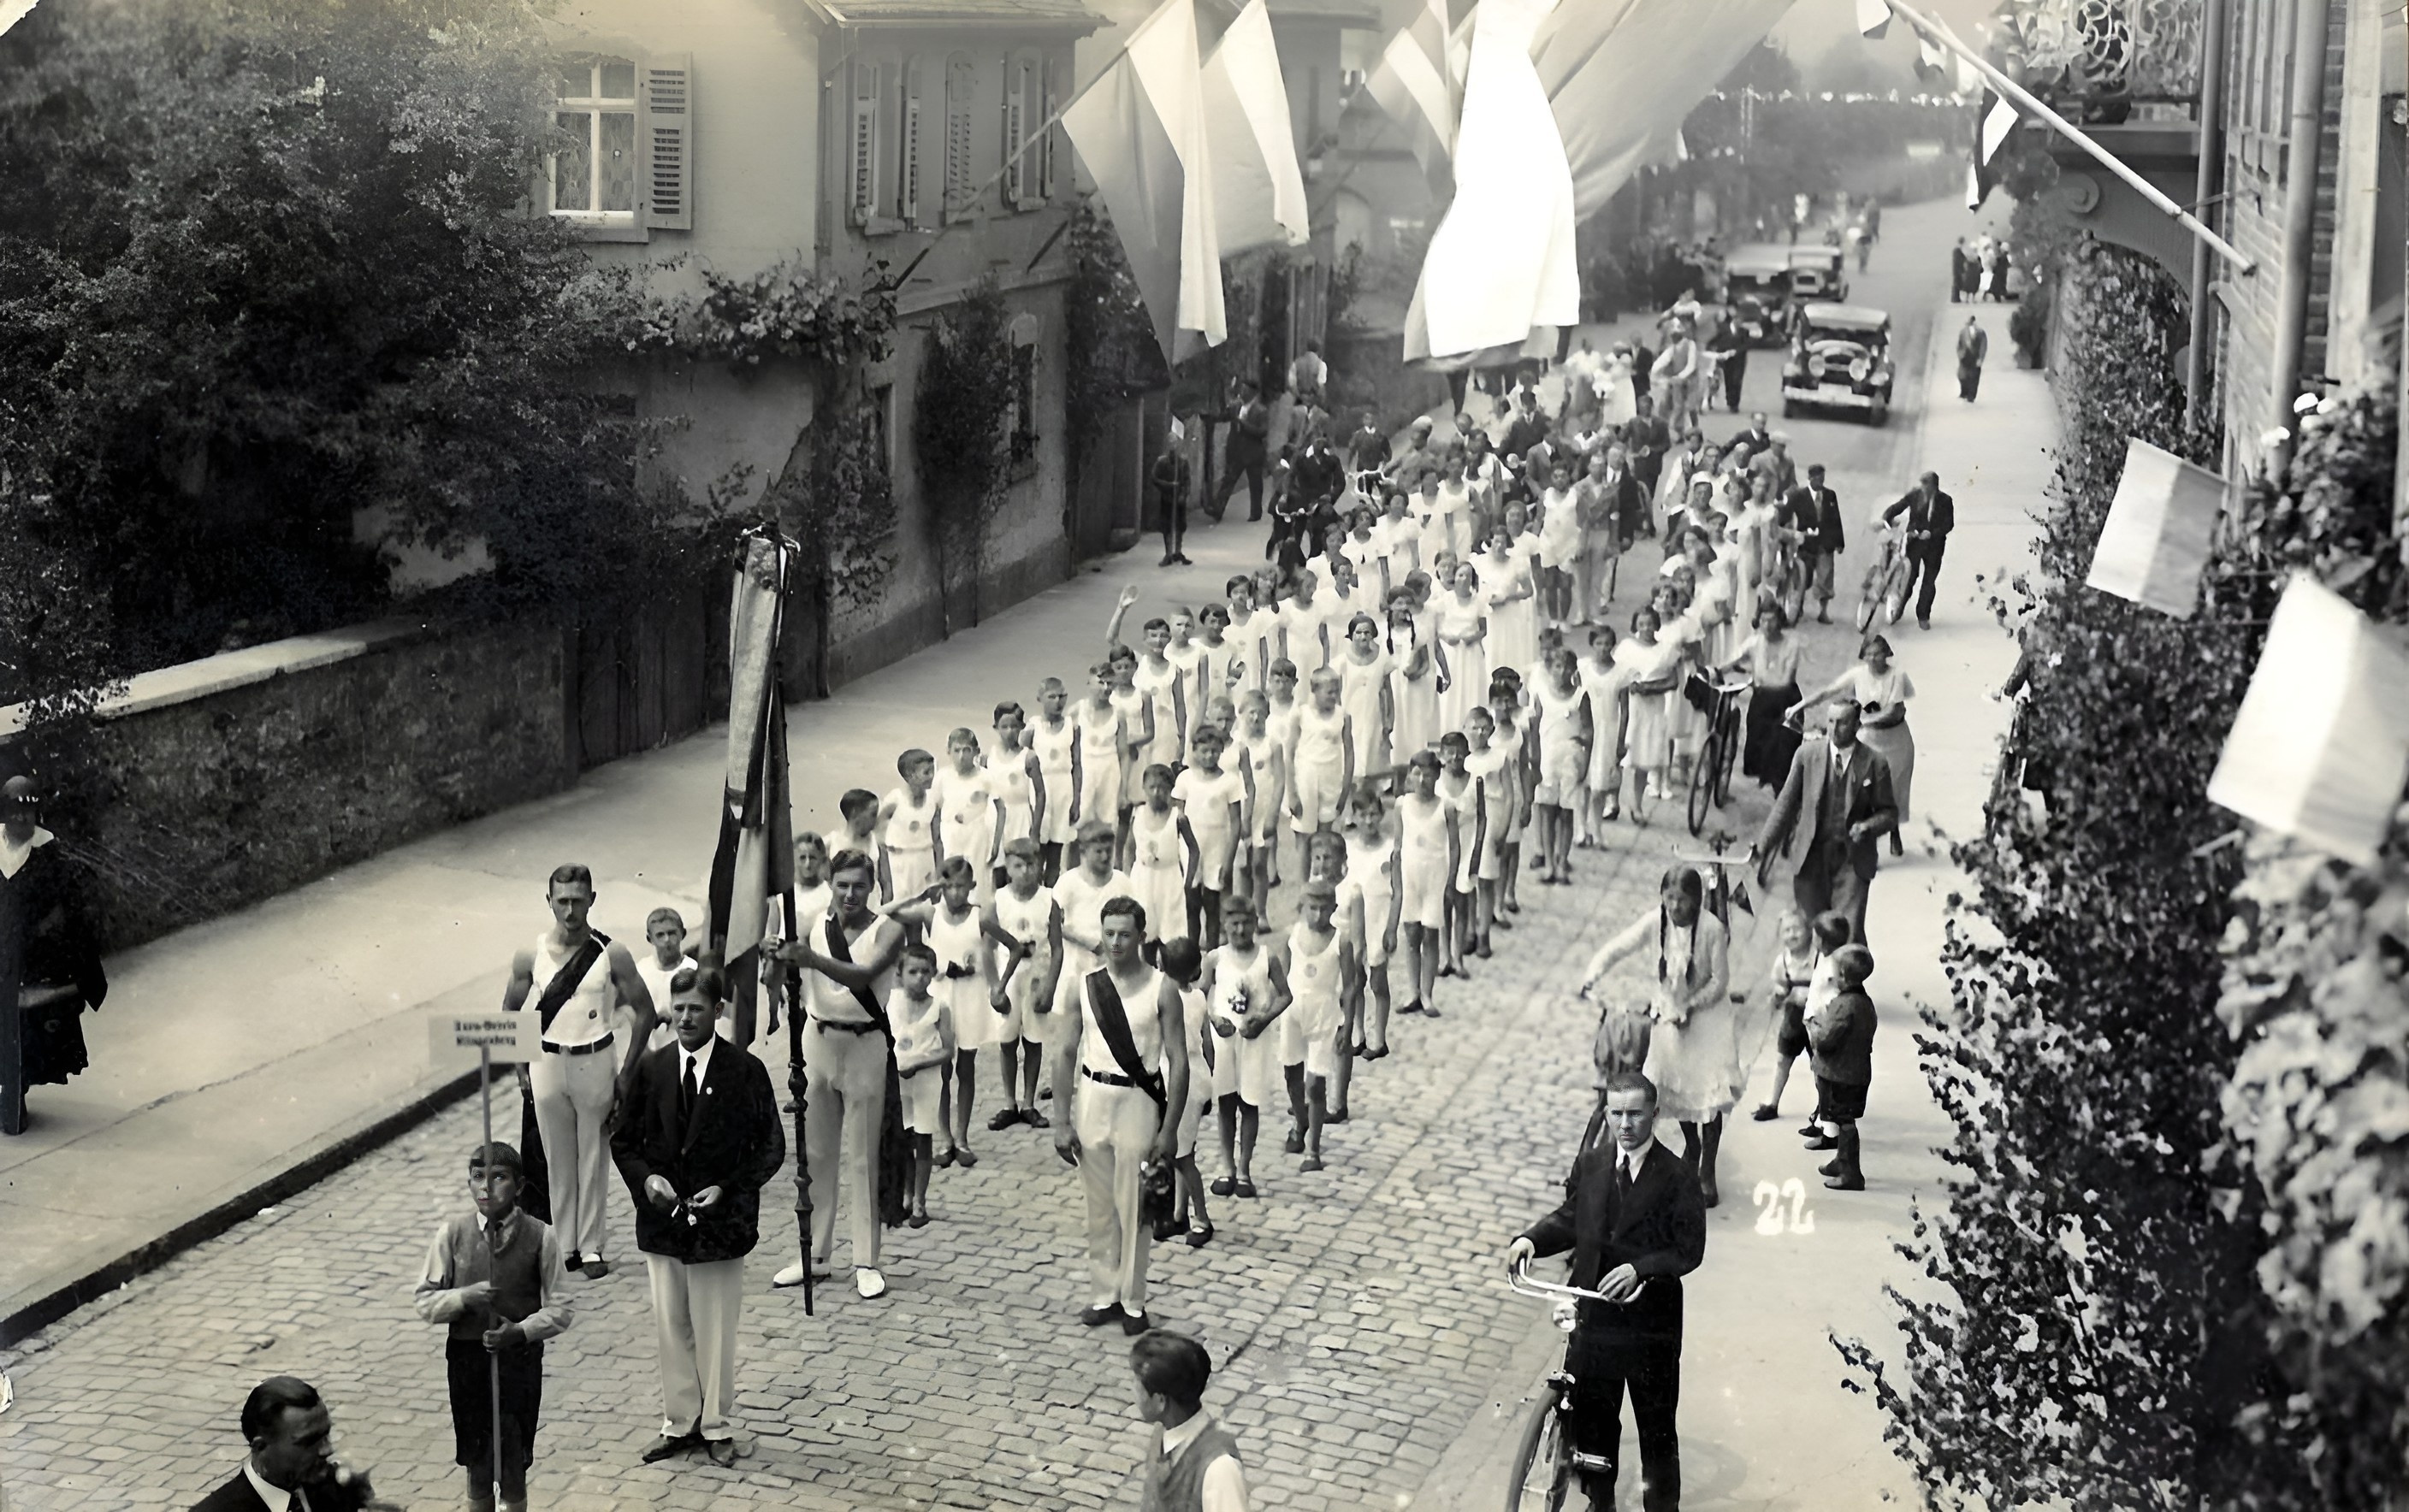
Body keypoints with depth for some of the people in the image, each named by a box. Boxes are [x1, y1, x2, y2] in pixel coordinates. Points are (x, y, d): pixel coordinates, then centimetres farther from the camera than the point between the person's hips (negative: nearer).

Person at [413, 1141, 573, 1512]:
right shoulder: (452, 1233, -4)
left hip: (520, 1358, -1)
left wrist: (522, 1330, -20)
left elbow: (559, 1309, -4)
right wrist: (466, 1297, -19)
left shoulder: (539, 1237, -7)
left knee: (513, 1463, 7)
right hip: (467, 1358, 1)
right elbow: (425, 1302, -1)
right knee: (477, 1466, 11)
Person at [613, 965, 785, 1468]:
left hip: (720, 1220, -3)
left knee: (716, 1331, 6)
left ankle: (716, 1426, 20)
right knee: (671, 1328, 11)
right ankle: (679, 1422, 24)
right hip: (662, 1218, 3)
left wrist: (726, 1190, -14)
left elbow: (771, 1147, -3)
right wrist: (646, 1178, -10)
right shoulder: (651, 1069, 2)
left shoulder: (745, 1070, -7)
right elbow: (623, 1141, 9)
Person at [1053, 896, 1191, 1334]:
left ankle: (1133, 1301, 10)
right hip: (1092, 1096, 3)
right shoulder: (1081, 987, 2)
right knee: (1099, 1206, 9)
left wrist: (1170, 1129, -9)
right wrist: (1062, 1121, 1)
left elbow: (1178, 1060, -5)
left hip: (1139, 1100, -3)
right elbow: (1065, 1054, 5)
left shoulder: (1161, 989, -6)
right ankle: (1103, 1295, 18)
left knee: (1132, 1207, 0)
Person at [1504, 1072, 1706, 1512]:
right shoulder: (1590, 1164, 3)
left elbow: (1689, 1249, -14)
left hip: (1651, 1320, -4)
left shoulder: (1676, 1177, -12)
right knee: (1591, 1416, 15)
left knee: (1657, 1425, 7)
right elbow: (1569, 1218, 12)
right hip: (1594, 1313, 4)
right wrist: (1532, 1239, -7)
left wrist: (1639, 1269, -27)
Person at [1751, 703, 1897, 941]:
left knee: (1849, 933, -12)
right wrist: (1762, 846, 0)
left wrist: (1868, 827, -16)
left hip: (1852, 861, -2)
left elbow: (1889, 813, 7)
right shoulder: (1807, 755, 2)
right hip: (1811, 857, 2)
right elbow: (1786, 804, 6)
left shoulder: (1874, 764, -1)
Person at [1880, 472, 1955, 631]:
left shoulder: (1945, 501, -4)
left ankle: (1923, 617, 12)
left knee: (1929, 581, 4)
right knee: (1909, 578, -4)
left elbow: (1948, 524, -4)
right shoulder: (1914, 495, -4)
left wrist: (1931, 533, -17)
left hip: (1934, 544, 1)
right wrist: (1885, 520, -23)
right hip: (1915, 541, -1)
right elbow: (1896, 508, -4)